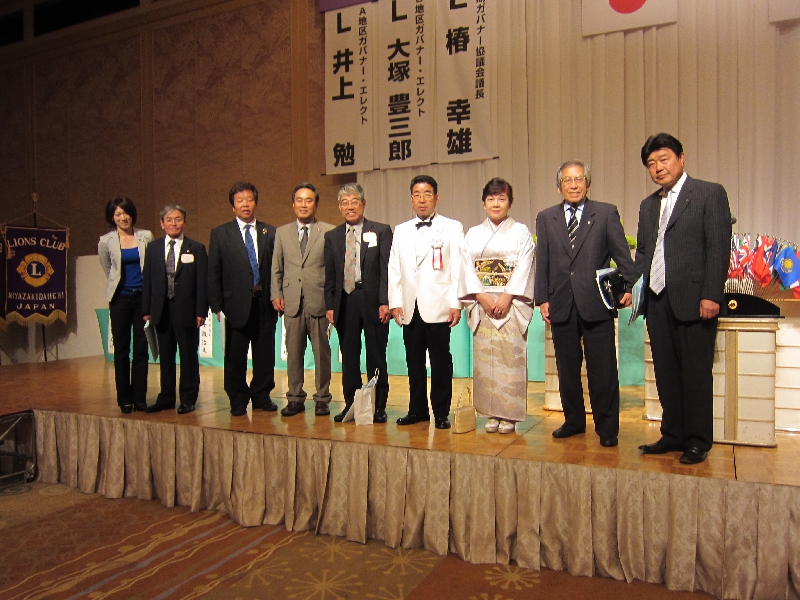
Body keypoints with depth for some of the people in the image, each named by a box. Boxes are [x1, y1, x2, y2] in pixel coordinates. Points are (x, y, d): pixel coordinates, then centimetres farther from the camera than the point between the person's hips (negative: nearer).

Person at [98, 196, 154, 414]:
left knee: (141, 348, 2)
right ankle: (124, 398, 12)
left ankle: (140, 397, 10)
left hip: (143, 296, 0)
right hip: (120, 298, 0)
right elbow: (108, 270, 16)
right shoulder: (106, 242, 1)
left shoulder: (146, 236, 1)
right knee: (121, 349, 4)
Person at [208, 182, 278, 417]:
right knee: (235, 356, 5)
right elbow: (213, 273, 3)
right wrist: (217, 306, -4)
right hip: (236, 303, -1)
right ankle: (238, 400, 20)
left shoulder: (270, 233, 9)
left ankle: (261, 396, 22)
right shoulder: (220, 234, 6)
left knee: (265, 354, 7)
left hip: (264, 303, 1)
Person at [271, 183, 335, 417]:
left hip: (319, 301, -2)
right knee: (293, 352, 8)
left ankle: (322, 399, 16)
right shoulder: (282, 232, 13)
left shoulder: (328, 232, 3)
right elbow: (276, 268, 15)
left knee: (322, 352, 4)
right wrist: (276, 295, 5)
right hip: (291, 301, 3)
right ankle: (295, 398, 20)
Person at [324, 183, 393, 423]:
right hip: (344, 302, 3)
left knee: (376, 356, 4)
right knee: (349, 357, 8)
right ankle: (351, 405, 20)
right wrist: (329, 305, 3)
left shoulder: (381, 231, 3)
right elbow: (329, 275, 12)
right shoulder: (332, 236, 13)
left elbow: (387, 269, -3)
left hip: (373, 301, -3)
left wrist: (385, 302, -12)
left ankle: (378, 407, 15)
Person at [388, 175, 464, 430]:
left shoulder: (452, 228, 4)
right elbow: (394, 268, 13)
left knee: (440, 362, 2)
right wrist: (395, 302, 4)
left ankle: (441, 413, 12)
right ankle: (417, 409, 21)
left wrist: (456, 304, -9)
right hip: (410, 308, 4)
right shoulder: (401, 231, 16)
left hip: (438, 307, -4)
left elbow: (458, 268, -3)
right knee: (414, 361, 9)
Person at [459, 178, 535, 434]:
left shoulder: (521, 232, 6)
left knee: (510, 357, -5)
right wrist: (482, 297, -9)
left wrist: (506, 297, -15)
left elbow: (524, 267, -4)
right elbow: (468, 268, 5)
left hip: (511, 304, -2)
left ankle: (509, 415, 4)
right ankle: (491, 414, 10)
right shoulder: (473, 234, 13)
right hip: (482, 304, 3)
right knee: (484, 357, 1)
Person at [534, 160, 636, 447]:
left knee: (603, 370, 2)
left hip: (596, 304, -2)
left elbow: (622, 254, 2)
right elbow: (542, 262, 8)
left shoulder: (606, 213, 5)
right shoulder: (546, 218, 11)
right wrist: (542, 299, 2)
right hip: (561, 305, 3)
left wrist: (629, 287, -9)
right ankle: (574, 420, 28)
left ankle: (607, 428, 16)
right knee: (567, 369, 12)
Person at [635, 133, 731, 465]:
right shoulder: (648, 205, 19)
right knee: (666, 373, 10)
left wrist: (711, 296, -14)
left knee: (696, 373, 2)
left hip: (693, 300, -6)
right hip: (657, 301, 6)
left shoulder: (710, 193, 0)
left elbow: (719, 248, -7)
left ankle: (697, 441, 13)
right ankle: (673, 434, 21)